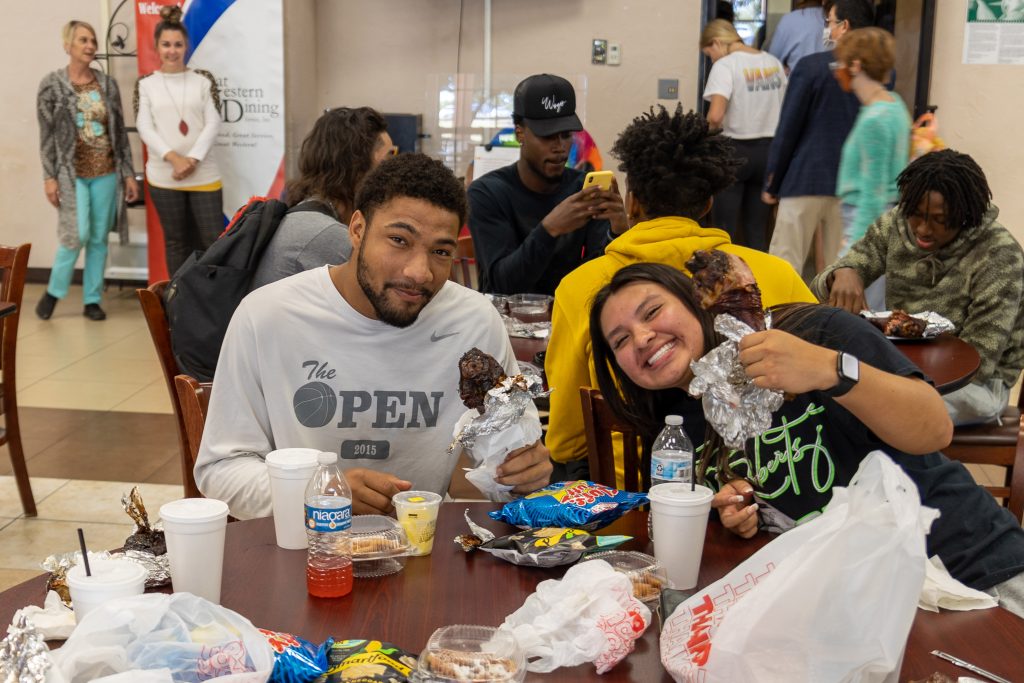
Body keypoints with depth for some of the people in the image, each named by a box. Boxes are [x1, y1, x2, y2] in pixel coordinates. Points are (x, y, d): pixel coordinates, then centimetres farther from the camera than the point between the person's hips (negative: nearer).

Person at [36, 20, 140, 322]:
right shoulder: (52, 84, -2)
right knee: (77, 234, -12)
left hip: (106, 172, 3)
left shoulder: (108, 84, 5)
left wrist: (128, 173, 5)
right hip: (72, 173, -3)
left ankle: (92, 300, 17)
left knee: (99, 239, 5)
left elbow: (120, 131, 8)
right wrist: (49, 176, -8)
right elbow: (47, 134, -2)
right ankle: (54, 291, 12)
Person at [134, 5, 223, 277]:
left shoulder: (203, 79, 5)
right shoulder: (145, 83, 6)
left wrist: (193, 159, -13)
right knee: (176, 241, 9)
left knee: (214, 240, -3)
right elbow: (144, 127, -2)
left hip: (204, 174, -1)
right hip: (164, 176, 1)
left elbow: (213, 122, -1)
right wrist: (174, 158, -15)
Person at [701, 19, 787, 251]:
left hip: (735, 150, -6)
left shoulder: (725, 65, -11)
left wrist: (709, 128, -3)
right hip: (768, 149, 6)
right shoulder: (773, 63, 9)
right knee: (757, 230, 9)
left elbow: (716, 115, -23)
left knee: (723, 230, 1)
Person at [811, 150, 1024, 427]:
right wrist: (842, 274, -28)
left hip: (978, 382, -5)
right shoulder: (894, 225, -5)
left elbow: (979, 360, -20)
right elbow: (820, 290, -2)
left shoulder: (998, 256, -18)